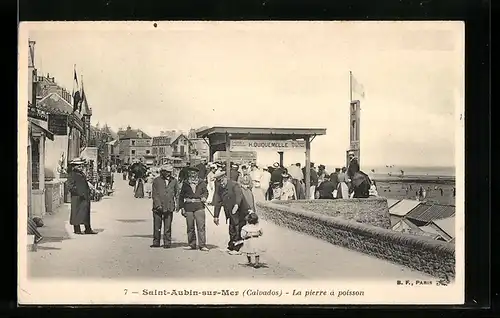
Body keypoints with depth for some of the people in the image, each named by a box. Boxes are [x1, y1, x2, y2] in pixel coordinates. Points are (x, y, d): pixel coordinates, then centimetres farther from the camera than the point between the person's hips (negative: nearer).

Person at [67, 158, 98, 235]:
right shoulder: (72, 175, -8)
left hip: (85, 197, 9)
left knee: (86, 213, 10)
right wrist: (78, 193, -21)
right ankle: (77, 229, 3)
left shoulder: (82, 174, 18)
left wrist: (88, 192, 14)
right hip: (77, 198, -9)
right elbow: (70, 186, -16)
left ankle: (88, 229, 15)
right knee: (77, 213, -3)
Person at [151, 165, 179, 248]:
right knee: (157, 226, 3)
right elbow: (155, 194, -1)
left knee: (168, 226, -1)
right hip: (158, 207, -1)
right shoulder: (156, 181, 2)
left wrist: (177, 205, 7)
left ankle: (167, 243, 7)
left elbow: (177, 193, 15)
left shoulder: (174, 181, 9)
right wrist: (158, 205, -10)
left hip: (169, 207, 1)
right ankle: (156, 242, 15)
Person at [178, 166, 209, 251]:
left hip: (199, 206, -2)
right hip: (188, 206, 2)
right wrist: (182, 207, 6)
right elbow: (181, 196, 13)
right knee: (190, 227, 7)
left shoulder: (202, 182, 9)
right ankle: (191, 244, 17)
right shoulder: (185, 183, 11)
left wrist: (204, 197, -9)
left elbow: (205, 191, 14)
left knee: (201, 226, -9)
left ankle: (202, 245, -7)